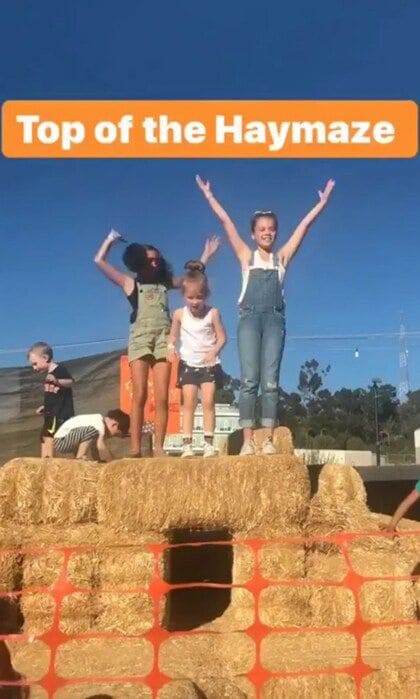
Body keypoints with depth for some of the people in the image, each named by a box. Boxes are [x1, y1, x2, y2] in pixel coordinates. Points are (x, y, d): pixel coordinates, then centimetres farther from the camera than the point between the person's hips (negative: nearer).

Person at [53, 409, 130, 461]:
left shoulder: (98, 420, 12)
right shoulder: (100, 424, -18)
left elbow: (95, 449, 15)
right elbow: (101, 447, -27)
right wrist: (112, 463, -17)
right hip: (60, 441, -11)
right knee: (92, 431, -28)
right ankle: (79, 457, -17)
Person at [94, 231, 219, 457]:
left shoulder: (165, 283, 22)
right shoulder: (130, 283, 15)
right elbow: (99, 261, 12)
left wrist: (206, 255, 28)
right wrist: (110, 239, 18)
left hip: (163, 340, 2)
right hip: (140, 340, -2)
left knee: (161, 398, -6)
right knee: (139, 397, -10)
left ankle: (159, 447, -7)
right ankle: (135, 448, -10)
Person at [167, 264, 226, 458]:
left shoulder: (212, 313, -8)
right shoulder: (180, 314, -2)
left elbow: (222, 337, -4)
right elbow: (173, 335, 9)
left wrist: (214, 351, -22)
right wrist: (171, 346, -12)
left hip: (209, 364, -1)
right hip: (188, 364, 2)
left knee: (208, 402, -5)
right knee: (189, 403, -2)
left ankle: (209, 443, 1)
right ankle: (187, 445, -2)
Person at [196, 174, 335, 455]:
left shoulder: (282, 257, 14)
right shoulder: (247, 256, 11)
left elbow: (304, 225, 11)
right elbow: (226, 221, 10)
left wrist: (323, 202, 10)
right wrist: (209, 195, 10)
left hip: (274, 319, 1)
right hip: (250, 318, -1)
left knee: (270, 381, -3)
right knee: (249, 379, -6)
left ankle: (269, 439, -3)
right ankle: (248, 439, -6)